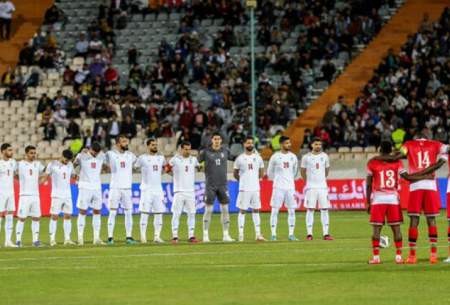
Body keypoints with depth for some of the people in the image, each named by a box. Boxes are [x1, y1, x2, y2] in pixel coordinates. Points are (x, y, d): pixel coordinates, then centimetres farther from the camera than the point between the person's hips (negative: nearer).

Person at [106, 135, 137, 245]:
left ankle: (129, 237, 9)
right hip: (115, 188, -4)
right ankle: (110, 237, -2)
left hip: (127, 188, 4)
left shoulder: (130, 155, 9)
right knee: (112, 213, -4)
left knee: (128, 213, 4)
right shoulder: (111, 154, -2)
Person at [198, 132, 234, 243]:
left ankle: (226, 235, 8)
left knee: (225, 209, 3)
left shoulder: (225, 151, 6)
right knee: (208, 209, -3)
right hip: (210, 185, -3)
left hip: (223, 185, 3)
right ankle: (205, 235, 2)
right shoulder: (206, 152, -2)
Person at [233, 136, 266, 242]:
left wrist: (255, 180, 13)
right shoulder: (240, 158, -2)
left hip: (255, 188, 3)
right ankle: (241, 235, 1)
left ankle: (258, 234, 7)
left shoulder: (258, 158, 6)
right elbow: (235, 174, 6)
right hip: (244, 189, -3)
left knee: (256, 210, 6)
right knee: (242, 211, -1)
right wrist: (243, 180, 10)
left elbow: (261, 173, 17)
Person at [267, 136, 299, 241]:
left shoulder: (293, 157, 7)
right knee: (275, 210, -4)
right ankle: (273, 234, -2)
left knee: (292, 211, 2)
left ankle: (291, 234, 7)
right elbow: (270, 173, 6)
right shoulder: (275, 157, -3)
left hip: (290, 187, 4)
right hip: (278, 187, -4)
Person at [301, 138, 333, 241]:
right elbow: (303, 170, 10)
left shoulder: (324, 156, 5)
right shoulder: (306, 157, -2)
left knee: (324, 209, -1)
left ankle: (326, 233, 0)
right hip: (311, 187, -2)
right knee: (310, 209, -2)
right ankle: (309, 234, 0)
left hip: (322, 187, 2)